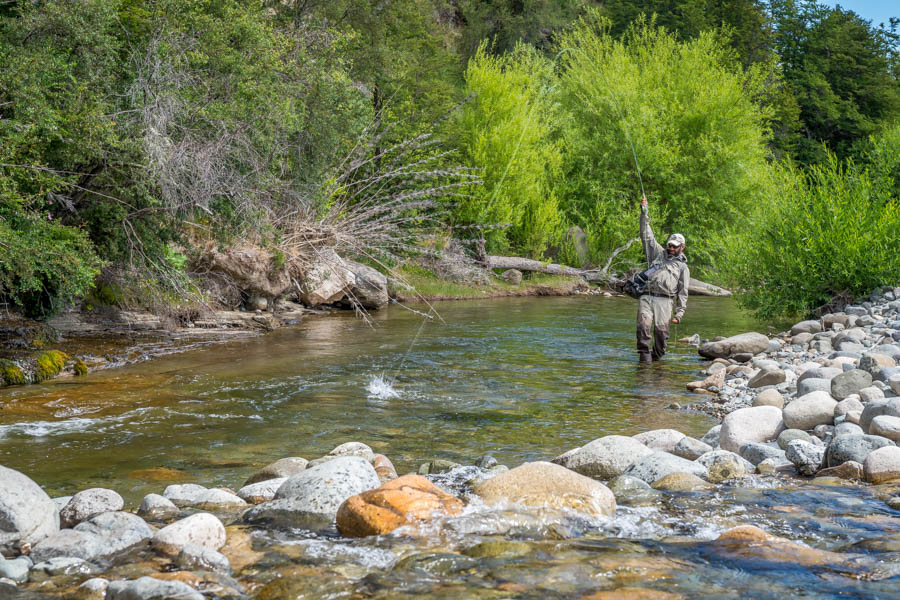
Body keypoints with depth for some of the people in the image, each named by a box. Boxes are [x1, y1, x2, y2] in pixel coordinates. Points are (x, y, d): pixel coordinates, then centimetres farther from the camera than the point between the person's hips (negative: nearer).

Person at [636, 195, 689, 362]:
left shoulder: (683, 267, 17)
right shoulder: (659, 254, 24)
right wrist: (644, 212, 13)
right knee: (644, 325, -17)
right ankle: (644, 356, -14)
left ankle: (657, 356, 1)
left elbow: (683, 292, 11)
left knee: (661, 329, -15)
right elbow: (647, 235, 20)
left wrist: (680, 312, 1)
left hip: (664, 300, -2)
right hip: (647, 297, 2)